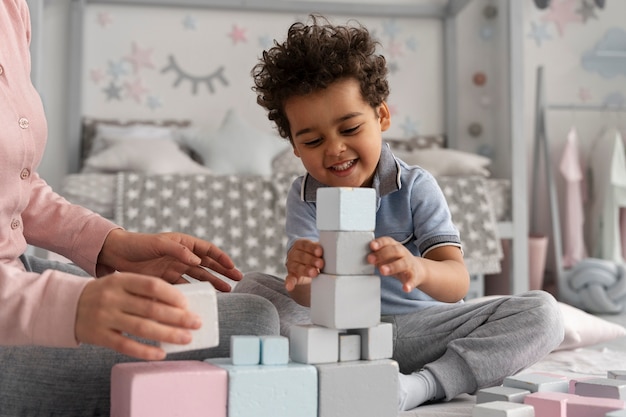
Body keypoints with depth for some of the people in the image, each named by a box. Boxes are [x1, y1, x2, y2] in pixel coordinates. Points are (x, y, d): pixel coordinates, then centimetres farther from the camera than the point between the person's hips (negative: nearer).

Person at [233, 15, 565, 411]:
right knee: (253, 287, -16)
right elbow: (308, 302, -13)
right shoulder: (304, 198, -2)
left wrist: (419, 270, -46)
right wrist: (302, 278, -39)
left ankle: (421, 385, -31)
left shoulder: (416, 188, -8)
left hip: (418, 329, -1)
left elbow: (457, 281, -21)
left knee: (542, 312, -19)